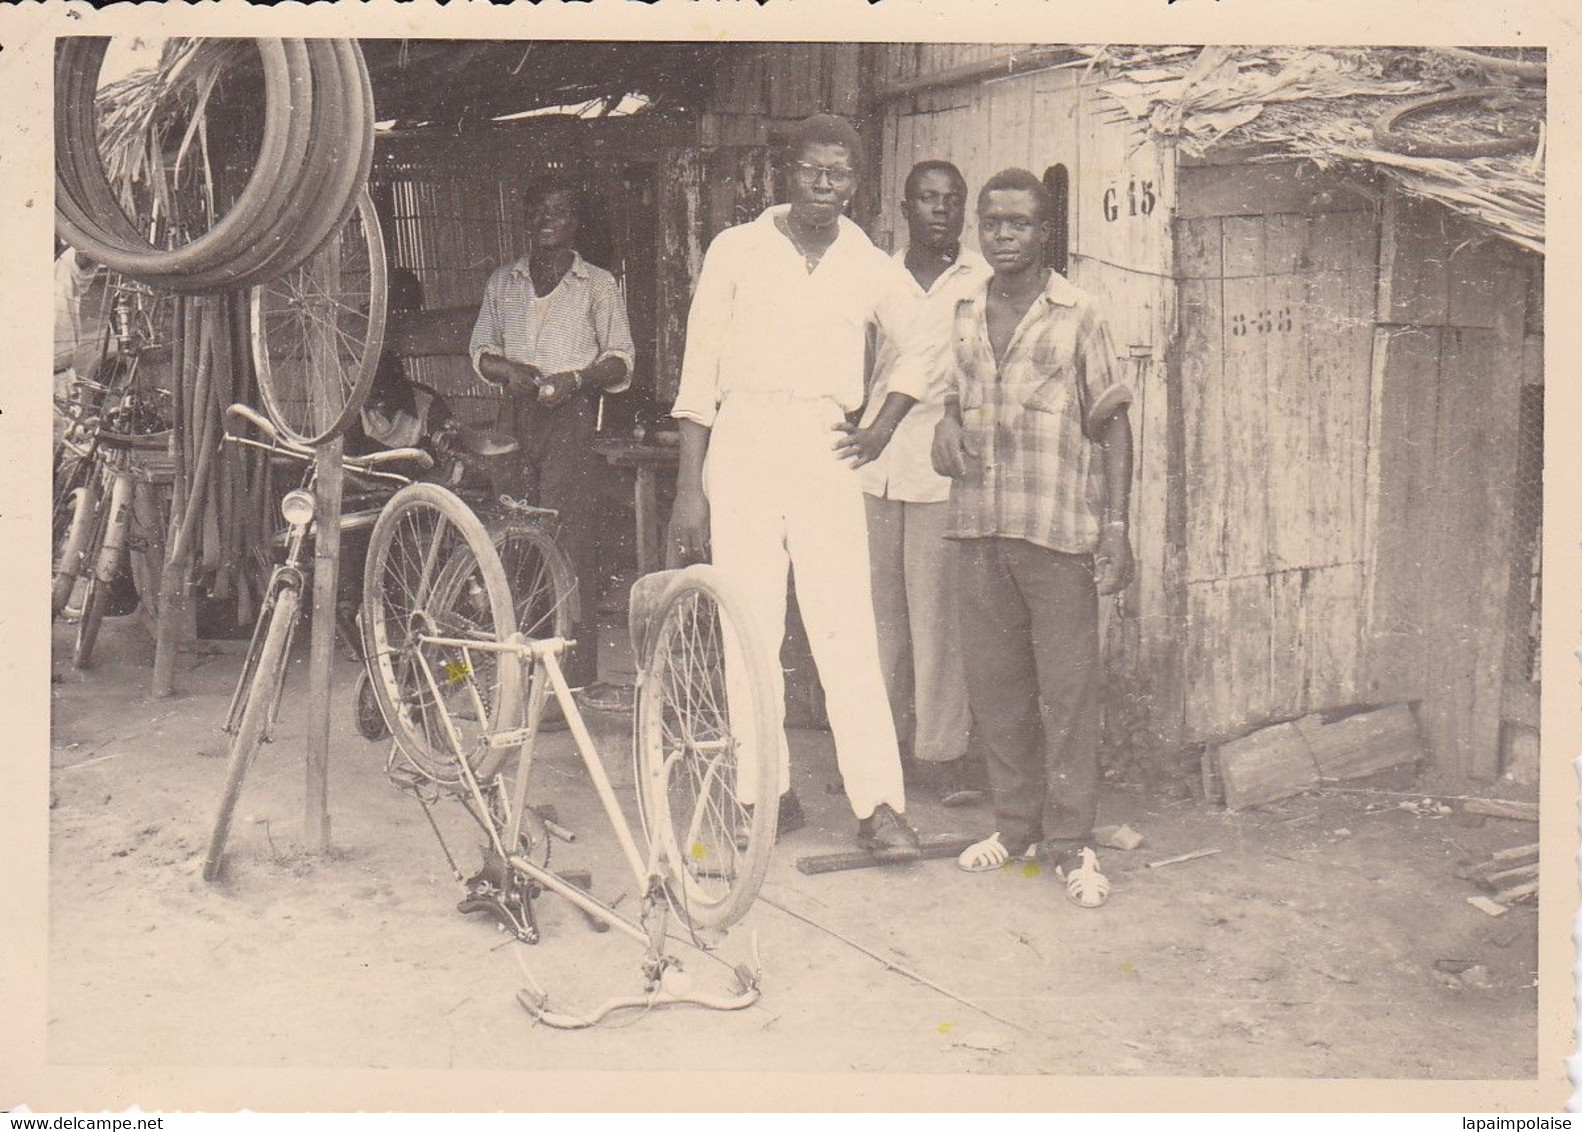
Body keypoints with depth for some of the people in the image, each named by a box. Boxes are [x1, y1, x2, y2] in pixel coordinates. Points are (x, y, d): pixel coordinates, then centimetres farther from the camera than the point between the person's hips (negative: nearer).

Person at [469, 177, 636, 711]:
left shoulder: (598, 284, 10)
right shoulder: (502, 283, 20)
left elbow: (620, 362, 6)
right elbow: (481, 352, 20)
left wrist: (576, 377, -13)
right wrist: (509, 369, -3)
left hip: (573, 415, -3)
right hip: (519, 416, 3)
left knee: (571, 540, -11)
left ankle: (577, 674, -11)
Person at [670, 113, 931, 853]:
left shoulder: (871, 268, 12)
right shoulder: (736, 250, 8)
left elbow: (927, 346, 27)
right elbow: (699, 373, 6)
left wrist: (882, 428, 14)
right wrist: (689, 488, 0)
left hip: (827, 455, 1)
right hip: (741, 446, 0)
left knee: (847, 630, -6)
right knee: (748, 630, -1)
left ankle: (878, 803, -6)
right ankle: (765, 792, 9)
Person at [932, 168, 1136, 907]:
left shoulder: (1076, 316, 0)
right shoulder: (962, 318, 13)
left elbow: (1112, 423, 0)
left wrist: (1116, 523, -7)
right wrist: (945, 425, 4)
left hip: (1059, 528, -4)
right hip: (980, 527, 5)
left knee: (1068, 687, -2)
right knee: (993, 684, 8)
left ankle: (1070, 842, 7)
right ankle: (1015, 824, 21)